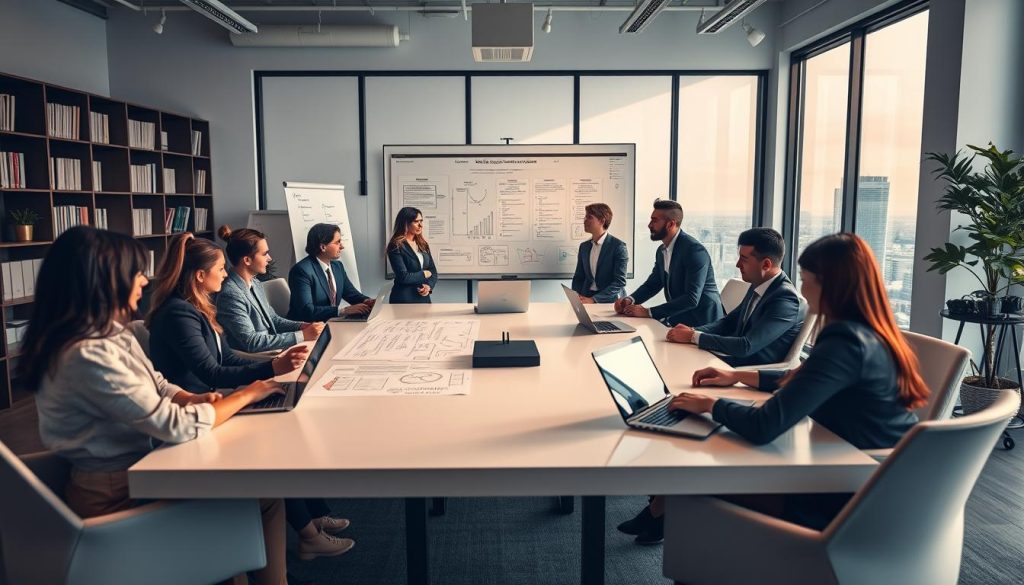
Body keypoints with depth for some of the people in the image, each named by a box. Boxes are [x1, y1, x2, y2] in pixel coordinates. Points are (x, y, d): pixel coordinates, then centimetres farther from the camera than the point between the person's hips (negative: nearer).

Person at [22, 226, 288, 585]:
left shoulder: (110, 334, 3)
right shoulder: (89, 355, -28)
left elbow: (158, 387, 13)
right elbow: (177, 426, -27)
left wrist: (193, 399, -7)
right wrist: (245, 396, -14)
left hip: (134, 467, 9)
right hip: (118, 494, -9)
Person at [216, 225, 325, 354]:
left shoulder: (256, 283, 8)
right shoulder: (230, 294, -19)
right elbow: (251, 341, -23)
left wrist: (302, 326, -2)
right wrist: (302, 335, -23)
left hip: (271, 352, 8)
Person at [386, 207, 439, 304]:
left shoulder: (423, 244, 9)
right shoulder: (396, 247, -11)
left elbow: (433, 271, 10)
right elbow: (403, 277, -18)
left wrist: (429, 286, -9)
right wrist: (424, 274, -5)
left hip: (424, 298, 6)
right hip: (404, 300, -6)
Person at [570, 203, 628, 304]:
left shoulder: (618, 246, -6)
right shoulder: (584, 246, 11)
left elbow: (620, 282, -11)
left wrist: (594, 299, -20)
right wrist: (577, 297, -5)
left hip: (609, 301, -4)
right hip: (586, 298, 4)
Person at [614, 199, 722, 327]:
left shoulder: (695, 250, -20)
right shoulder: (662, 250, 6)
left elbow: (691, 298, -26)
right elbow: (652, 284, 15)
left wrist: (649, 312, -29)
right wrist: (630, 300, -7)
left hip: (701, 322, -7)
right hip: (678, 318, 7)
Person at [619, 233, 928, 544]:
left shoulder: (845, 342, -27)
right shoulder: (870, 333, 3)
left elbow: (763, 427, -29)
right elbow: (802, 381, 21)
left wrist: (711, 404, -11)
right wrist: (737, 376, 18)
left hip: (852, 501, -8)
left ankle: (659, 514, 31)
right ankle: (660, 514, 28)